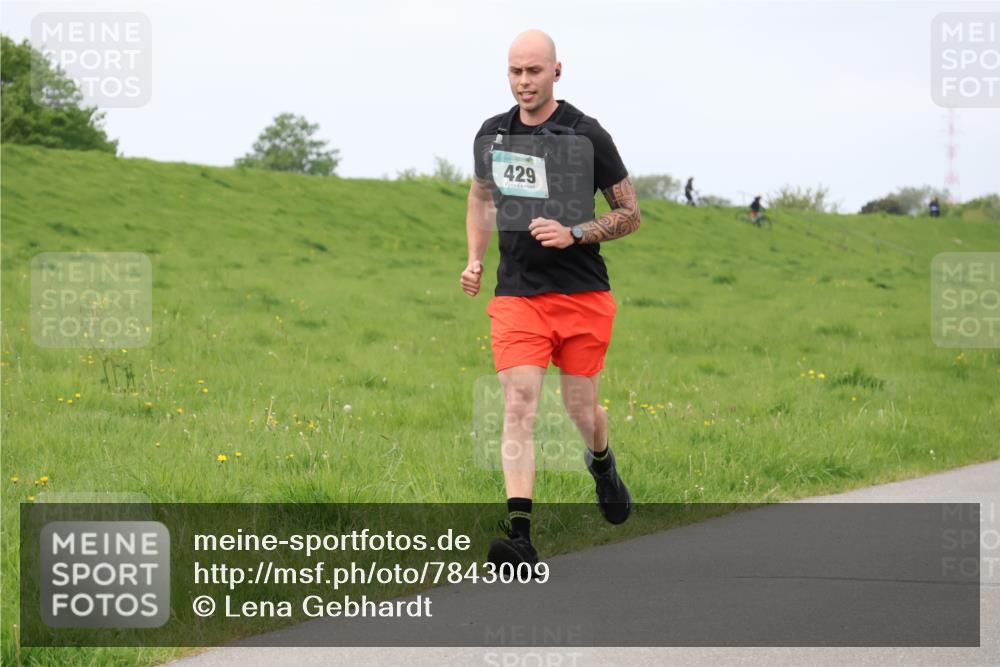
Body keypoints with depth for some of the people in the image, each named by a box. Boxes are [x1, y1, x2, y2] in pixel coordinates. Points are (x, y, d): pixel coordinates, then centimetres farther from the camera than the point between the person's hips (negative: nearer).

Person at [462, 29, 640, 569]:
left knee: (581, 409, 7)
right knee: (519, 406, -14)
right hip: (517, 295, 2)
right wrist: (475, 260, 13)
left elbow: (630, 215, 2)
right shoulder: (492, 135, 6)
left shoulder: (587, 135, -5)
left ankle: (601, 463, 45)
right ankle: (518, 535, -20)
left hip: (583, 295, -2)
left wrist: (574, 234, -14)